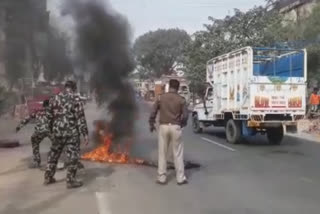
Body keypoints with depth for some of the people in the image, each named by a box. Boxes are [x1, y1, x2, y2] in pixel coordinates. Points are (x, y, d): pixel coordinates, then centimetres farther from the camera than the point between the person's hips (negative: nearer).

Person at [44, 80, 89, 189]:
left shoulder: (54, 99, 8)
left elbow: (51, 116, 15)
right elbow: (80, 118, -12)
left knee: (54, 154, 19)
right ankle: (71, 181, 6)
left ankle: (48, 177, 27)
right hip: (71, 132, -5)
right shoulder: (75, 99, -9)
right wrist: (85, 134, -10)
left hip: (57, 131, 6)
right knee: (73, 155, 3)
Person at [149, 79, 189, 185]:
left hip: (163, 126, 1)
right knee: (178, 154, 7)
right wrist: (182, 124, 17)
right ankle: (180, 178, 11)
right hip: (175, 127, 0)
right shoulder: (181, 99, -1)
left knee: (162, 153, 9)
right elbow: (185, 115, -2)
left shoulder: (161, 98, 1)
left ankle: (162, 178, 13)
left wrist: (151, 124, 15)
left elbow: (153, 112, 2)